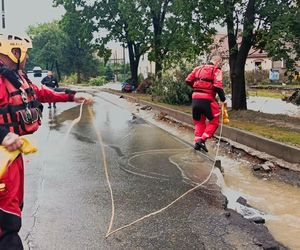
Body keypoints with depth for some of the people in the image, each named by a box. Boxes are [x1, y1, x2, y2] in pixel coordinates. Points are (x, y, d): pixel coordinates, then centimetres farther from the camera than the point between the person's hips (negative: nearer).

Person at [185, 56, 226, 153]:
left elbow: (188, 80, 11)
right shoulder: (216, 70, -1)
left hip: (195, 98, 6)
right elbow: (218, 86, -13)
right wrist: (223, 99, -4)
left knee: (199, 121, 20)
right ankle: (202, 140, 0)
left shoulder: (198, 68, 16)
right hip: (207, 100, -6)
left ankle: (197, 141, 13)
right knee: (214, 121, 10)